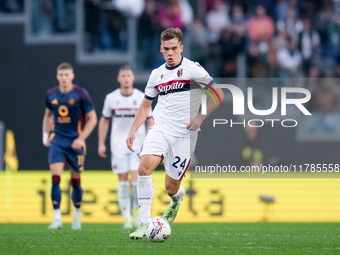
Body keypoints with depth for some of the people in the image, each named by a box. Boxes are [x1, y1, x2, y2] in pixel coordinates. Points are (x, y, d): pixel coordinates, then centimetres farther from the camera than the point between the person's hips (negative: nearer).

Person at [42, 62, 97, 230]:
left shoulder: (80, 94, -6)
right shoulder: (51, 95, 5)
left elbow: (92, 119, -2)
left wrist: (81, 139, -11)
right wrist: (45, 134, 12)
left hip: (75, 142, -2)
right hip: (57, 141, 2)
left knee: (75, 181, 5)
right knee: (55, 178, -13)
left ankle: (77, 216, 25)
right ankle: (57, 219, -13)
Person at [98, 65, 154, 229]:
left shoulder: (142, 98, -1)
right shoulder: (111, 98, 2)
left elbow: (150, 121, 4)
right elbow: (104, 121, 12)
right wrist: (101, 144, 7)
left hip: (137, 144, -1)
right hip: (118, 146, 1)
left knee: (135, 178, -13)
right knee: (123, 181, -1)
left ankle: (137, 210, 8)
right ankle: (127, 218, 2)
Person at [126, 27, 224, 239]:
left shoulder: (192, 69, -3)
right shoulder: (157, 74, 12)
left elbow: (218, 94, 0)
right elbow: (145, 105, 24)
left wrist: (200, 118, -10)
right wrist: (133, 131, 13)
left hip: (184, 134, -3)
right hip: (160, 130, 3)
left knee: (171, 187, 0)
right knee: (144, 166, -24)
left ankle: (177, 198, 41)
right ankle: (144, 223, -21)